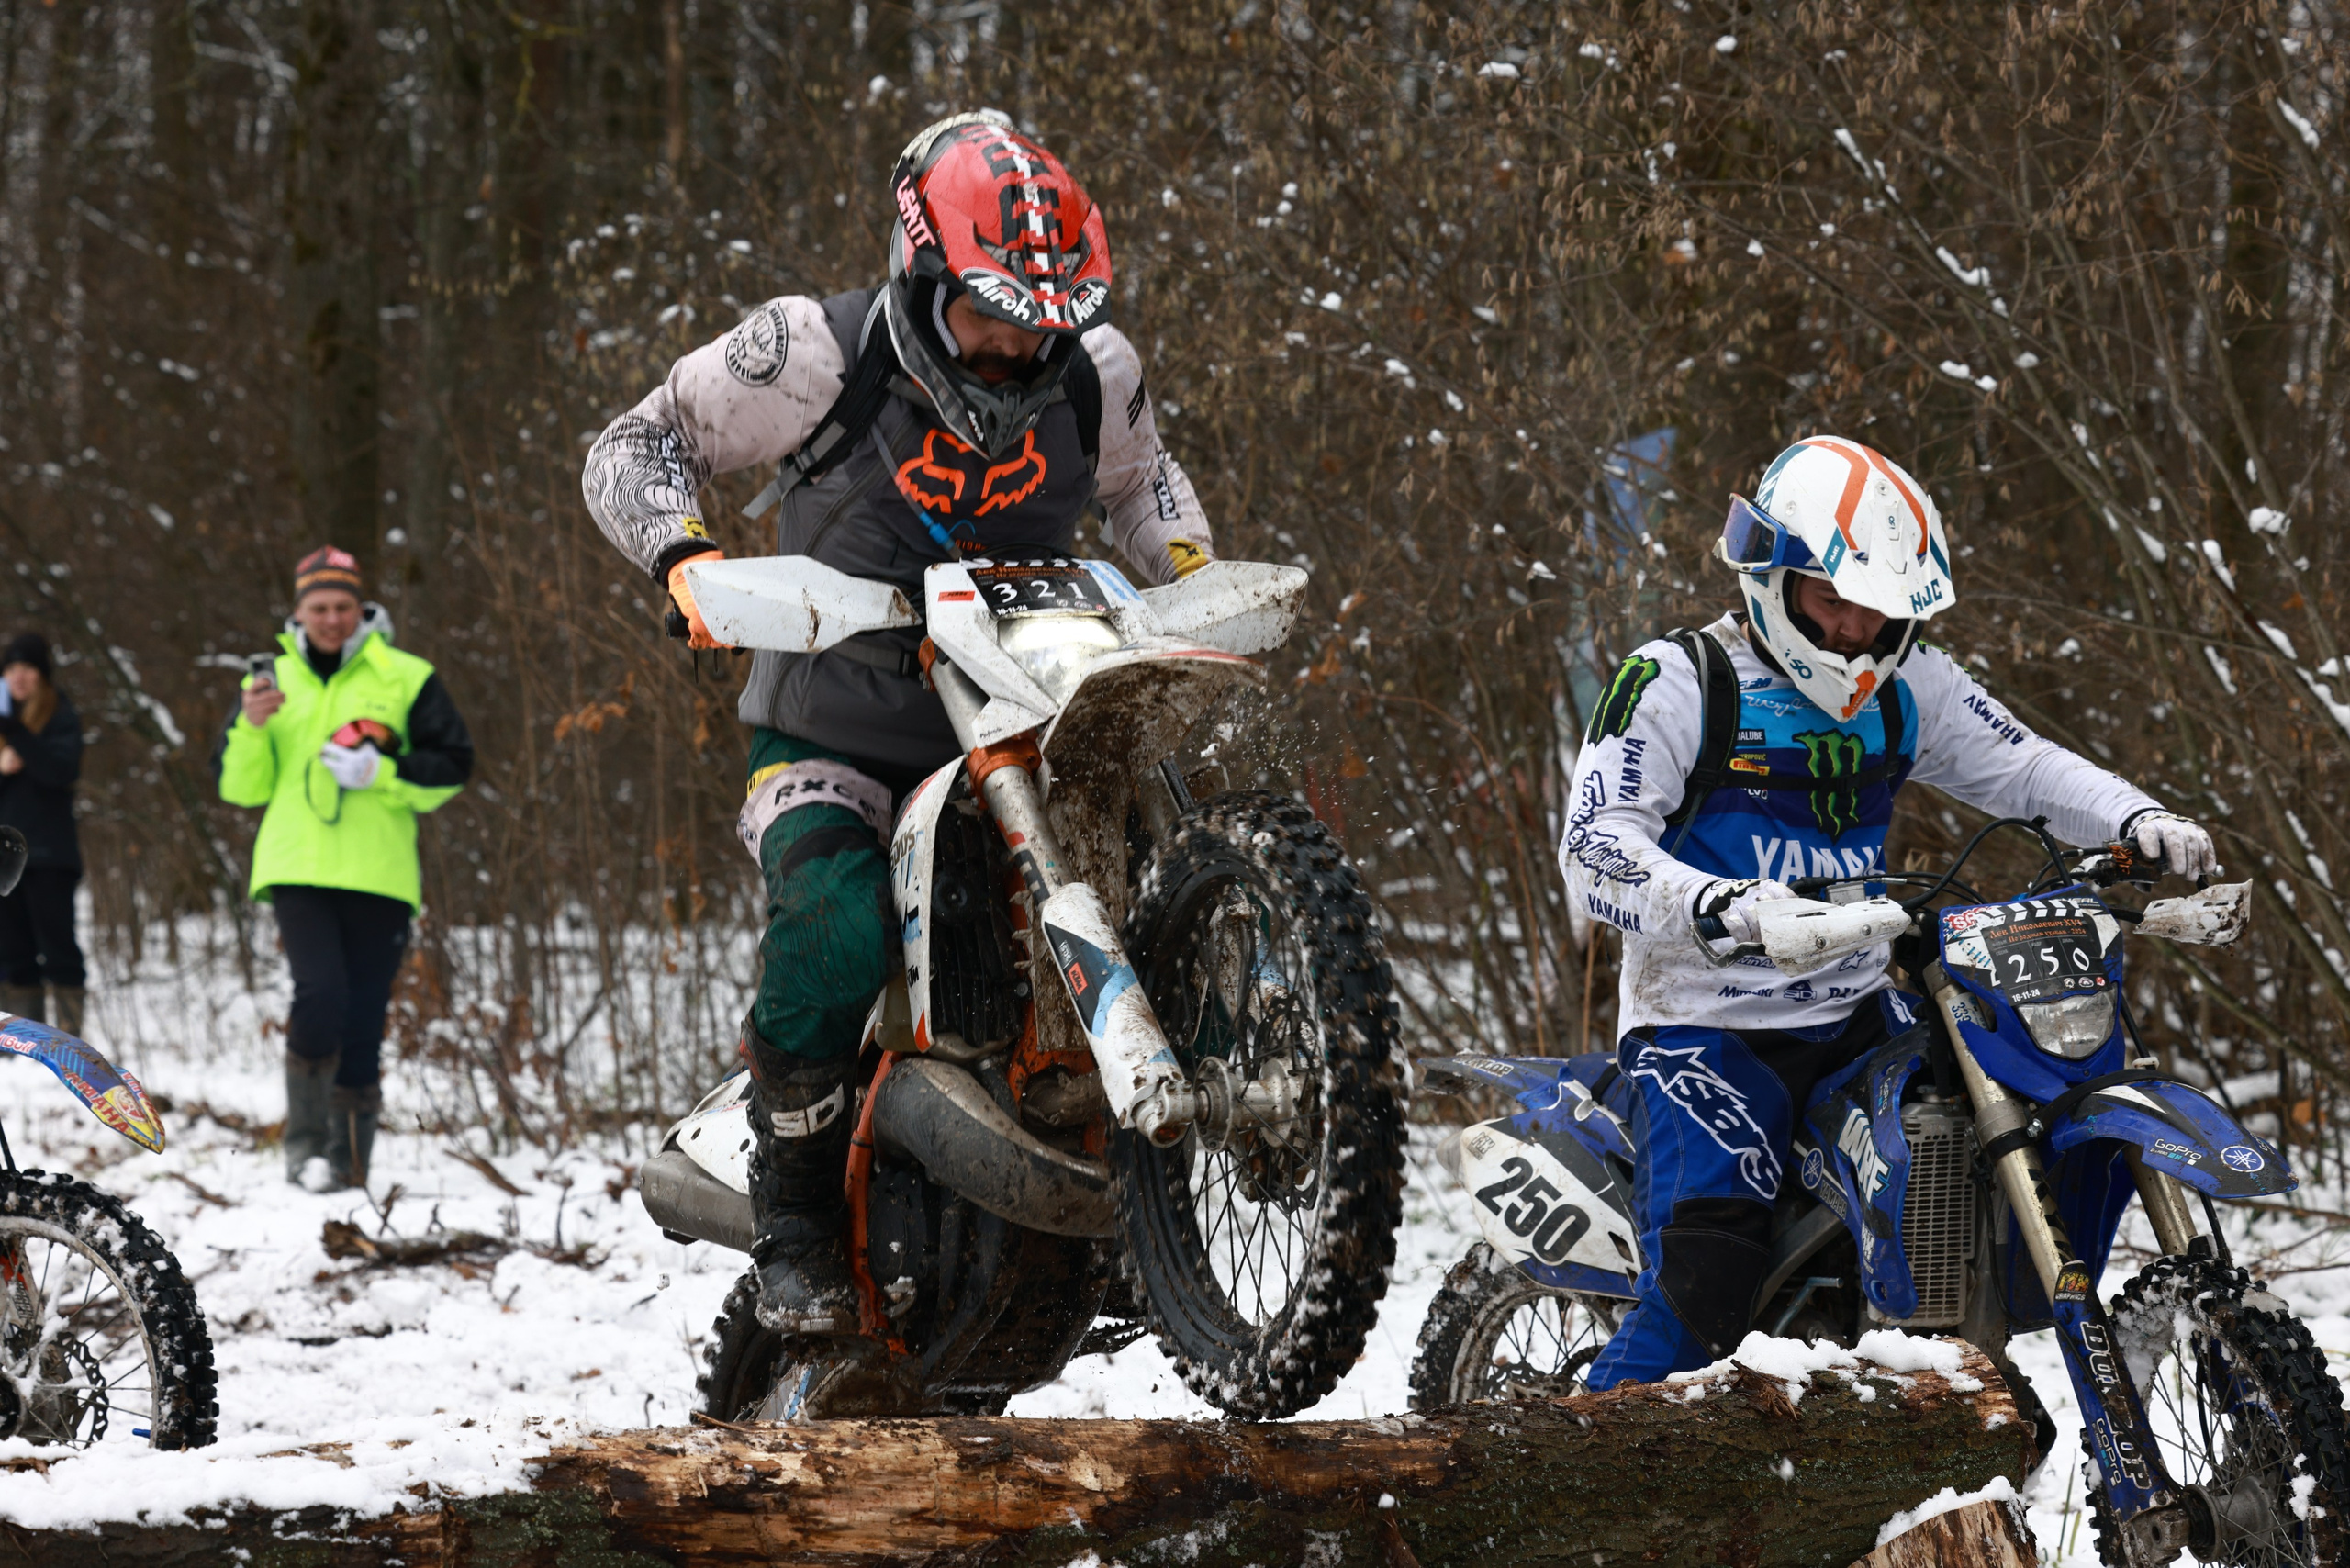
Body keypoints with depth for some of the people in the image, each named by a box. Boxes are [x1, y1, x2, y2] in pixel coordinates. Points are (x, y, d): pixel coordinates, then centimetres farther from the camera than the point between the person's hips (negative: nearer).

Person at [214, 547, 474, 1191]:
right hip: (297, 870, 0)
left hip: (377, 874, 0)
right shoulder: (273, 680, 12)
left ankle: (349, 1159, 12)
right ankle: (304, 1141, -6)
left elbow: (452, 767, 2)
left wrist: (379, 773, -12)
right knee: (320, 994, -20)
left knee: (361, 1020, 2)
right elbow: (240, 788, 12)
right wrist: (251, 729, -7)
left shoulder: (403, 678, 5)